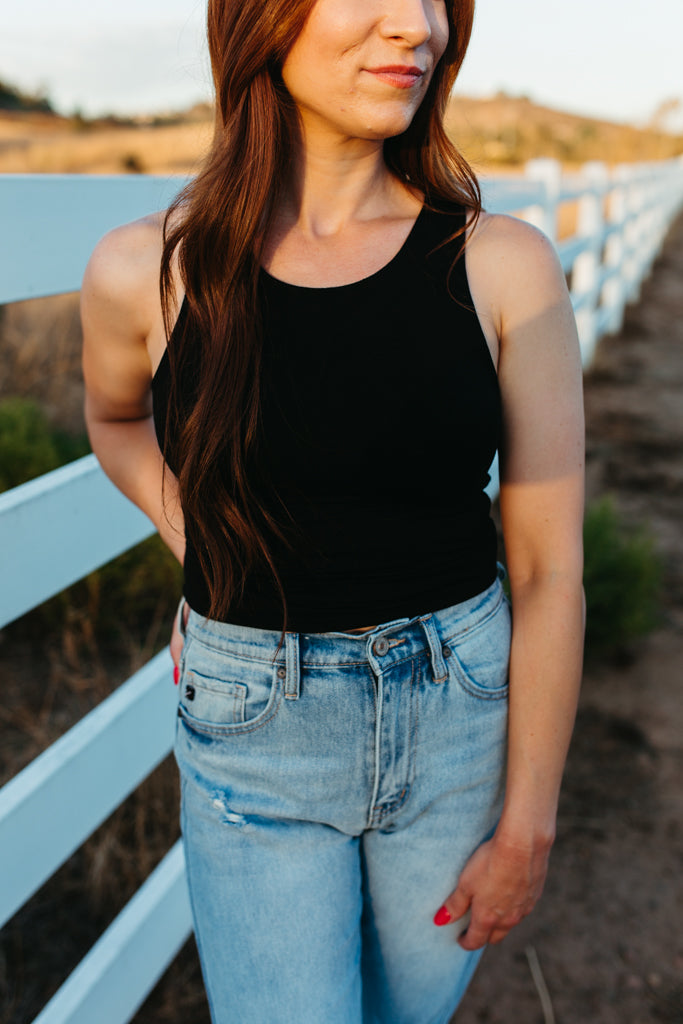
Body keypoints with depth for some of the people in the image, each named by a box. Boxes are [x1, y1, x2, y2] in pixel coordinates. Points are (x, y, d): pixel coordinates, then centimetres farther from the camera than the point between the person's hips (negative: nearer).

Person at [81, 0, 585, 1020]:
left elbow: (549, 568, -7)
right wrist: (206, 561, 0)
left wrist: (526, 824, -3)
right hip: (257, 738, 0)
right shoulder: (148, 271, -10)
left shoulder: (504, 265, -11)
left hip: (462, 723, 1)